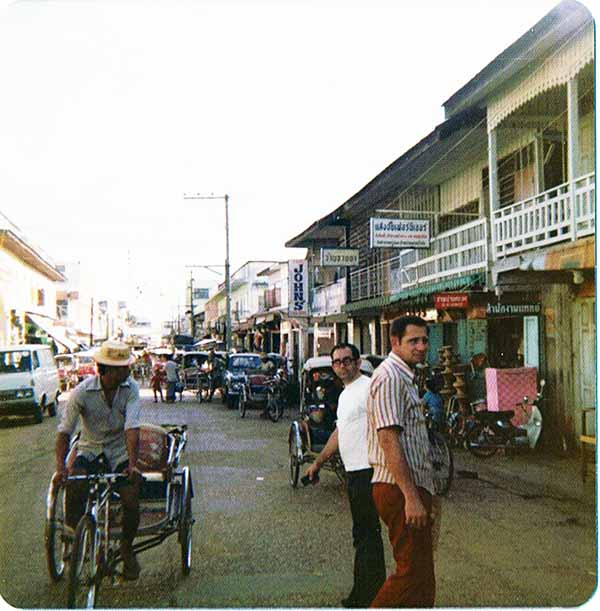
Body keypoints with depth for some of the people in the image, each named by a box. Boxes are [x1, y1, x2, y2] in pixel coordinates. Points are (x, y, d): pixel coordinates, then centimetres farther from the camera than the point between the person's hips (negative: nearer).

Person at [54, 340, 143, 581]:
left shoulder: (130, 388, -14)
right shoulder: (82, 392, -16)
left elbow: (132, 428, -23)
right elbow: (64, 431, -15)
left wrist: (132, 464, -34)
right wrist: (60, 466, -29)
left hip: (120, 451, 1)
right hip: (90, 449, 0)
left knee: (131, 501, -15)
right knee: (74, 484, -29)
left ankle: (127, 549, 15)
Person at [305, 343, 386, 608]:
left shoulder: (368, 388, -11)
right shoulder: (345, 394, 20)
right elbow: (339, 432, 28)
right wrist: (318, 462, 31)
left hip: (367, 470, -10)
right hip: (354, 471, 10)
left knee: (366, 534, -4)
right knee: (363, 533, 15)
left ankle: (365, 597, 3)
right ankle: (362, 594, 24)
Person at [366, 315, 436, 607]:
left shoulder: (405, 377, 19)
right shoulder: (390, 377, -15)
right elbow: (388, 439, -23)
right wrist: (411, 496, -25)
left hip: (412, 487, 10)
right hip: (401, 488, -10)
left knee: (421, 573, 16)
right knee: (412, 571, -5)